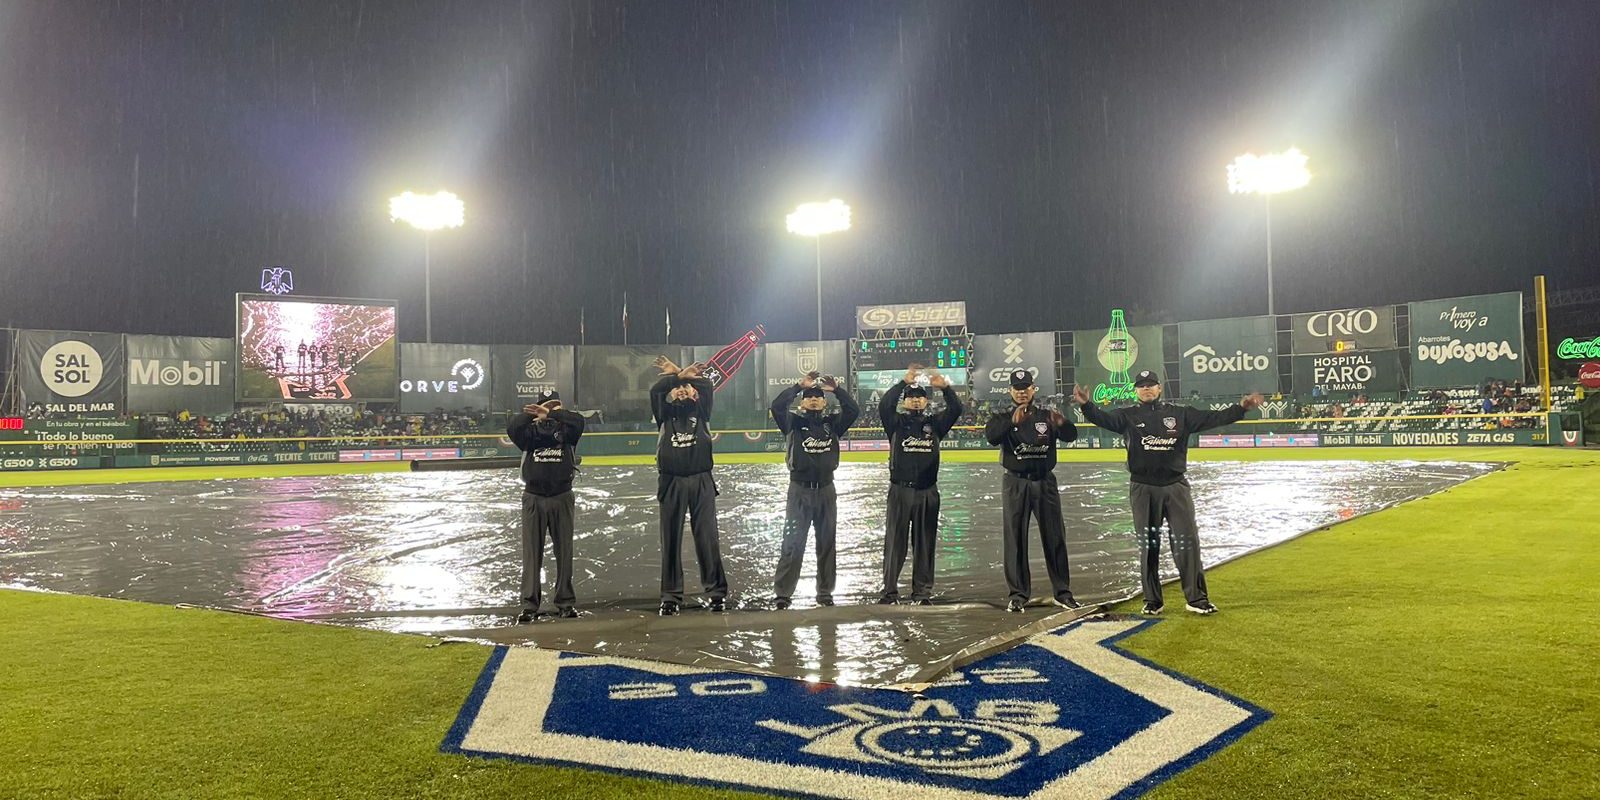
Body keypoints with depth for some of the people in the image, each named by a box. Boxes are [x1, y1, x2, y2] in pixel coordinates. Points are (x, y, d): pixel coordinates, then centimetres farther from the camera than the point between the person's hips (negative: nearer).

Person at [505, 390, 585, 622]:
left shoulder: (565, 428, 3)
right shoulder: (530, 430, 4)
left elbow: (578, 422, -20)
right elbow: (512, 429, -17)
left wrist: (552, 414, -27)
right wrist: (534, 414, -19)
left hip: (561, 497, 0)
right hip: (533, 498, 0)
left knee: (564, 552, 6)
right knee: (531, 552, 1)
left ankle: (566, 602, 15)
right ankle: (529, 605, 4)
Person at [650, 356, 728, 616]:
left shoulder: (700, 412, 11)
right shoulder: (665, 414, 11)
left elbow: (706, 385, -3)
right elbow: (655, 390, -6)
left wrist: (683, 374, 4)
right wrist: (677, 375, -4)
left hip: (701, 481, 0)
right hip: (672, 482, 0)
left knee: (707, 538, 0)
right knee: (671, 540, 3)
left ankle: (716, 593, 7)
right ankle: (671, 597, 9)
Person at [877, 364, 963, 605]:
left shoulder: (934, 423, 10)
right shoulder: (897, 423, 5)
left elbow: (956, 409, -3)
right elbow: (884, 406, -13)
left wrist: (944, 386, -17)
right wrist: (904, 382, -20)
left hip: (928, 492, 2)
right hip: (900, 490, -2)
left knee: (925, 543, 5)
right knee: (895, 541, -1)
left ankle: (923, 592, 11)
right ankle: (889, 591, 3)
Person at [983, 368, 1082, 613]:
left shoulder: (1046, 416, 8)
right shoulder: (1003, 418, 3)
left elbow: (1071, 435, -9)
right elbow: (991, 436, -19)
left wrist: (1062, 424, -32)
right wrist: (1012, 422, -36)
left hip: (1045, 482, 1)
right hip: (1015, 483, -1)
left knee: (1055, 538, 4)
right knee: (1015, 540, 0)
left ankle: (1062, 593, 14)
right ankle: (1018, 595, 7)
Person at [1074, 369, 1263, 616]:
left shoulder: (1181, 414, 7)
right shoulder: (1128, 416, 3)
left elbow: (1213, 418, 1)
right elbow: (1104, 418, -13)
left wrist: (1240, 408, -12)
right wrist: (1086, 405, -33)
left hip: (1176, 486, 1)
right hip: (1142, 489, 0)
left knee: (1187, 541, 0)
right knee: (1148, 545, 6)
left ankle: (1196, 598, 7)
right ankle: (1152, 600, 15)